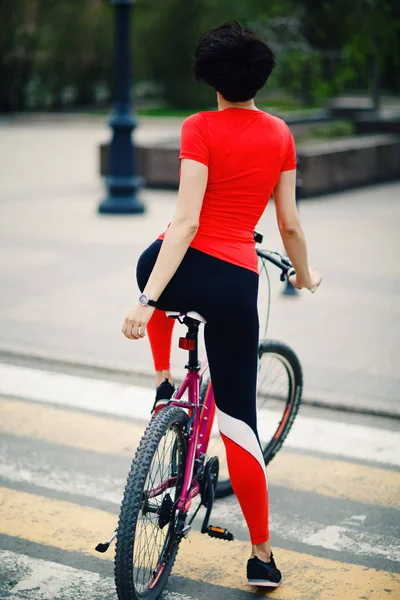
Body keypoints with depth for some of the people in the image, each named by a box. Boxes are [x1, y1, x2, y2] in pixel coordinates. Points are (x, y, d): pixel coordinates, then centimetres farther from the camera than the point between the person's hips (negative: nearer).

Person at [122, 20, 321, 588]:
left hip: (184, 263, -2)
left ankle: (166, 383, 33)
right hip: (237, 280, 2)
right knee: (239, 416, 11)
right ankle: (261, 556, 14)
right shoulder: (280, 134, 7)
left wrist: (147, 300, -17)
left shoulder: (200, 128, -4)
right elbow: (290, 225, 12)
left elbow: (186, 221, -14)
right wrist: (305, 275, 31)